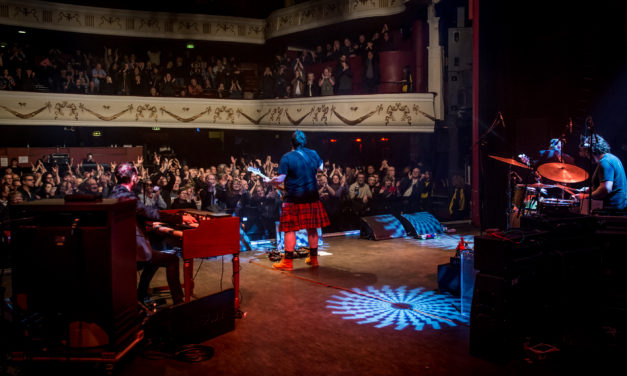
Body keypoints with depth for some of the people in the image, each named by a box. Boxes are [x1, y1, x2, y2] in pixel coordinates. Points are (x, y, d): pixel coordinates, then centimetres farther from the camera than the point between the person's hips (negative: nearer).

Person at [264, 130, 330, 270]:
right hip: (312, 197, 5)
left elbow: (280, 179, -14)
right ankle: (313, 258, 22)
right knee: (312, 228, 13)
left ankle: (288, 261, 2)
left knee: (290, 229, 1)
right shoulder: (313, 153, 4)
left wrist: (269, 181, 4)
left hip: (294, 198, -5)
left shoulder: (287, 157, -11)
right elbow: (321, 167, 21)